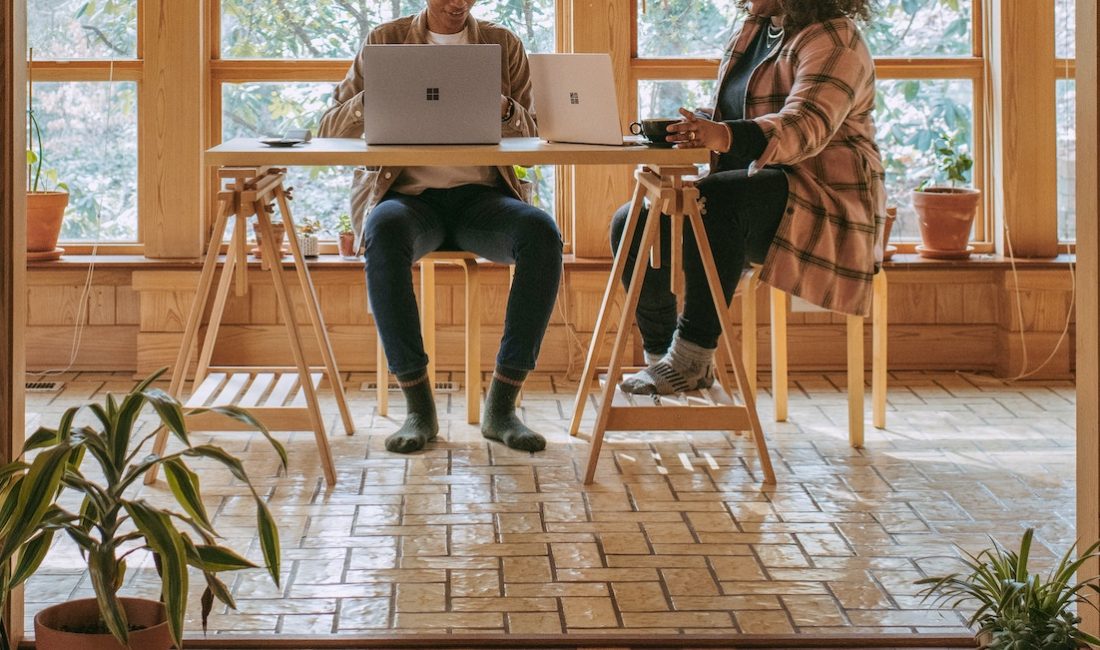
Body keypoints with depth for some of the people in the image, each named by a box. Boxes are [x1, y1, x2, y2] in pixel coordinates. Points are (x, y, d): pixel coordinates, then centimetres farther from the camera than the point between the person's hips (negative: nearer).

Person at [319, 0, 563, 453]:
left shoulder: (503, 45, 12)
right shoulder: (386, 41, 9)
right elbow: (331, 130, 5)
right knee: (384, 234, -38)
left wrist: (505, 109, -14)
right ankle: (418, 407, -31)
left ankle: (502, 405, -27)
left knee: (542, 233, -32)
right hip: (409, 195, -1)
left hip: (482, 196, 1)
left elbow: (532, 142, 8)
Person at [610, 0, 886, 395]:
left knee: (713, 201, -36)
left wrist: (725, 136, -45)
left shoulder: (832, 40, -12)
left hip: (823, 197, -9)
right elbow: (726, 119, 20)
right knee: (632, 225, -7)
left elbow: (807, 126, -29)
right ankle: (660, 355, -1)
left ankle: (692, 358, -34)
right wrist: (693, 128, -3)